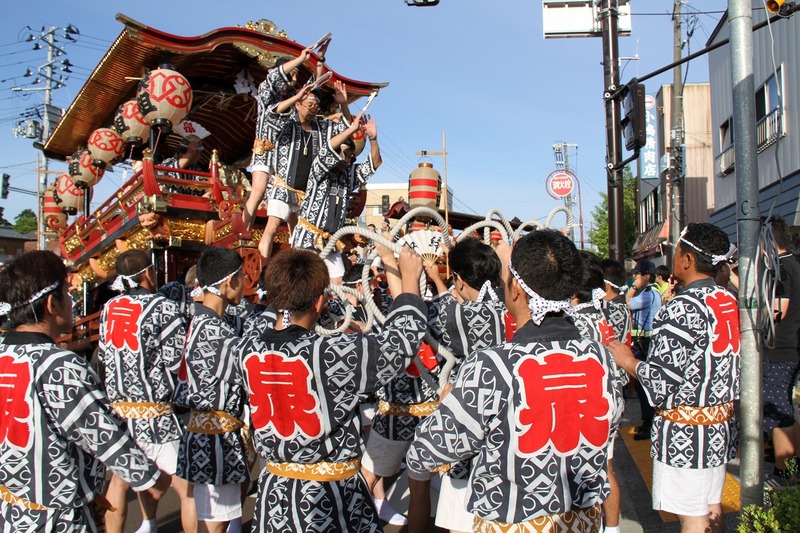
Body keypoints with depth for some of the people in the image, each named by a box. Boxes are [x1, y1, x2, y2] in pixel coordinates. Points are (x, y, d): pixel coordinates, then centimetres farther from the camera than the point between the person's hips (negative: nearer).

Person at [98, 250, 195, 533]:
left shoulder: (109, 308, 7)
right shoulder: (163, 307, -12)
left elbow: (103, 355, 14)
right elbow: (177, 360, -15)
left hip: (118, 410, 7)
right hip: (155, 415, -7)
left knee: (120, 478, 24)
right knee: (189, 487, 1)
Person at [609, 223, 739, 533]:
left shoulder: (682, 308, -20)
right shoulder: (729, 302, 5)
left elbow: (661, 381, -21)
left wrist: (628, 361, -7)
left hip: (686, 429, -8)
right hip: (722, 424, 8)